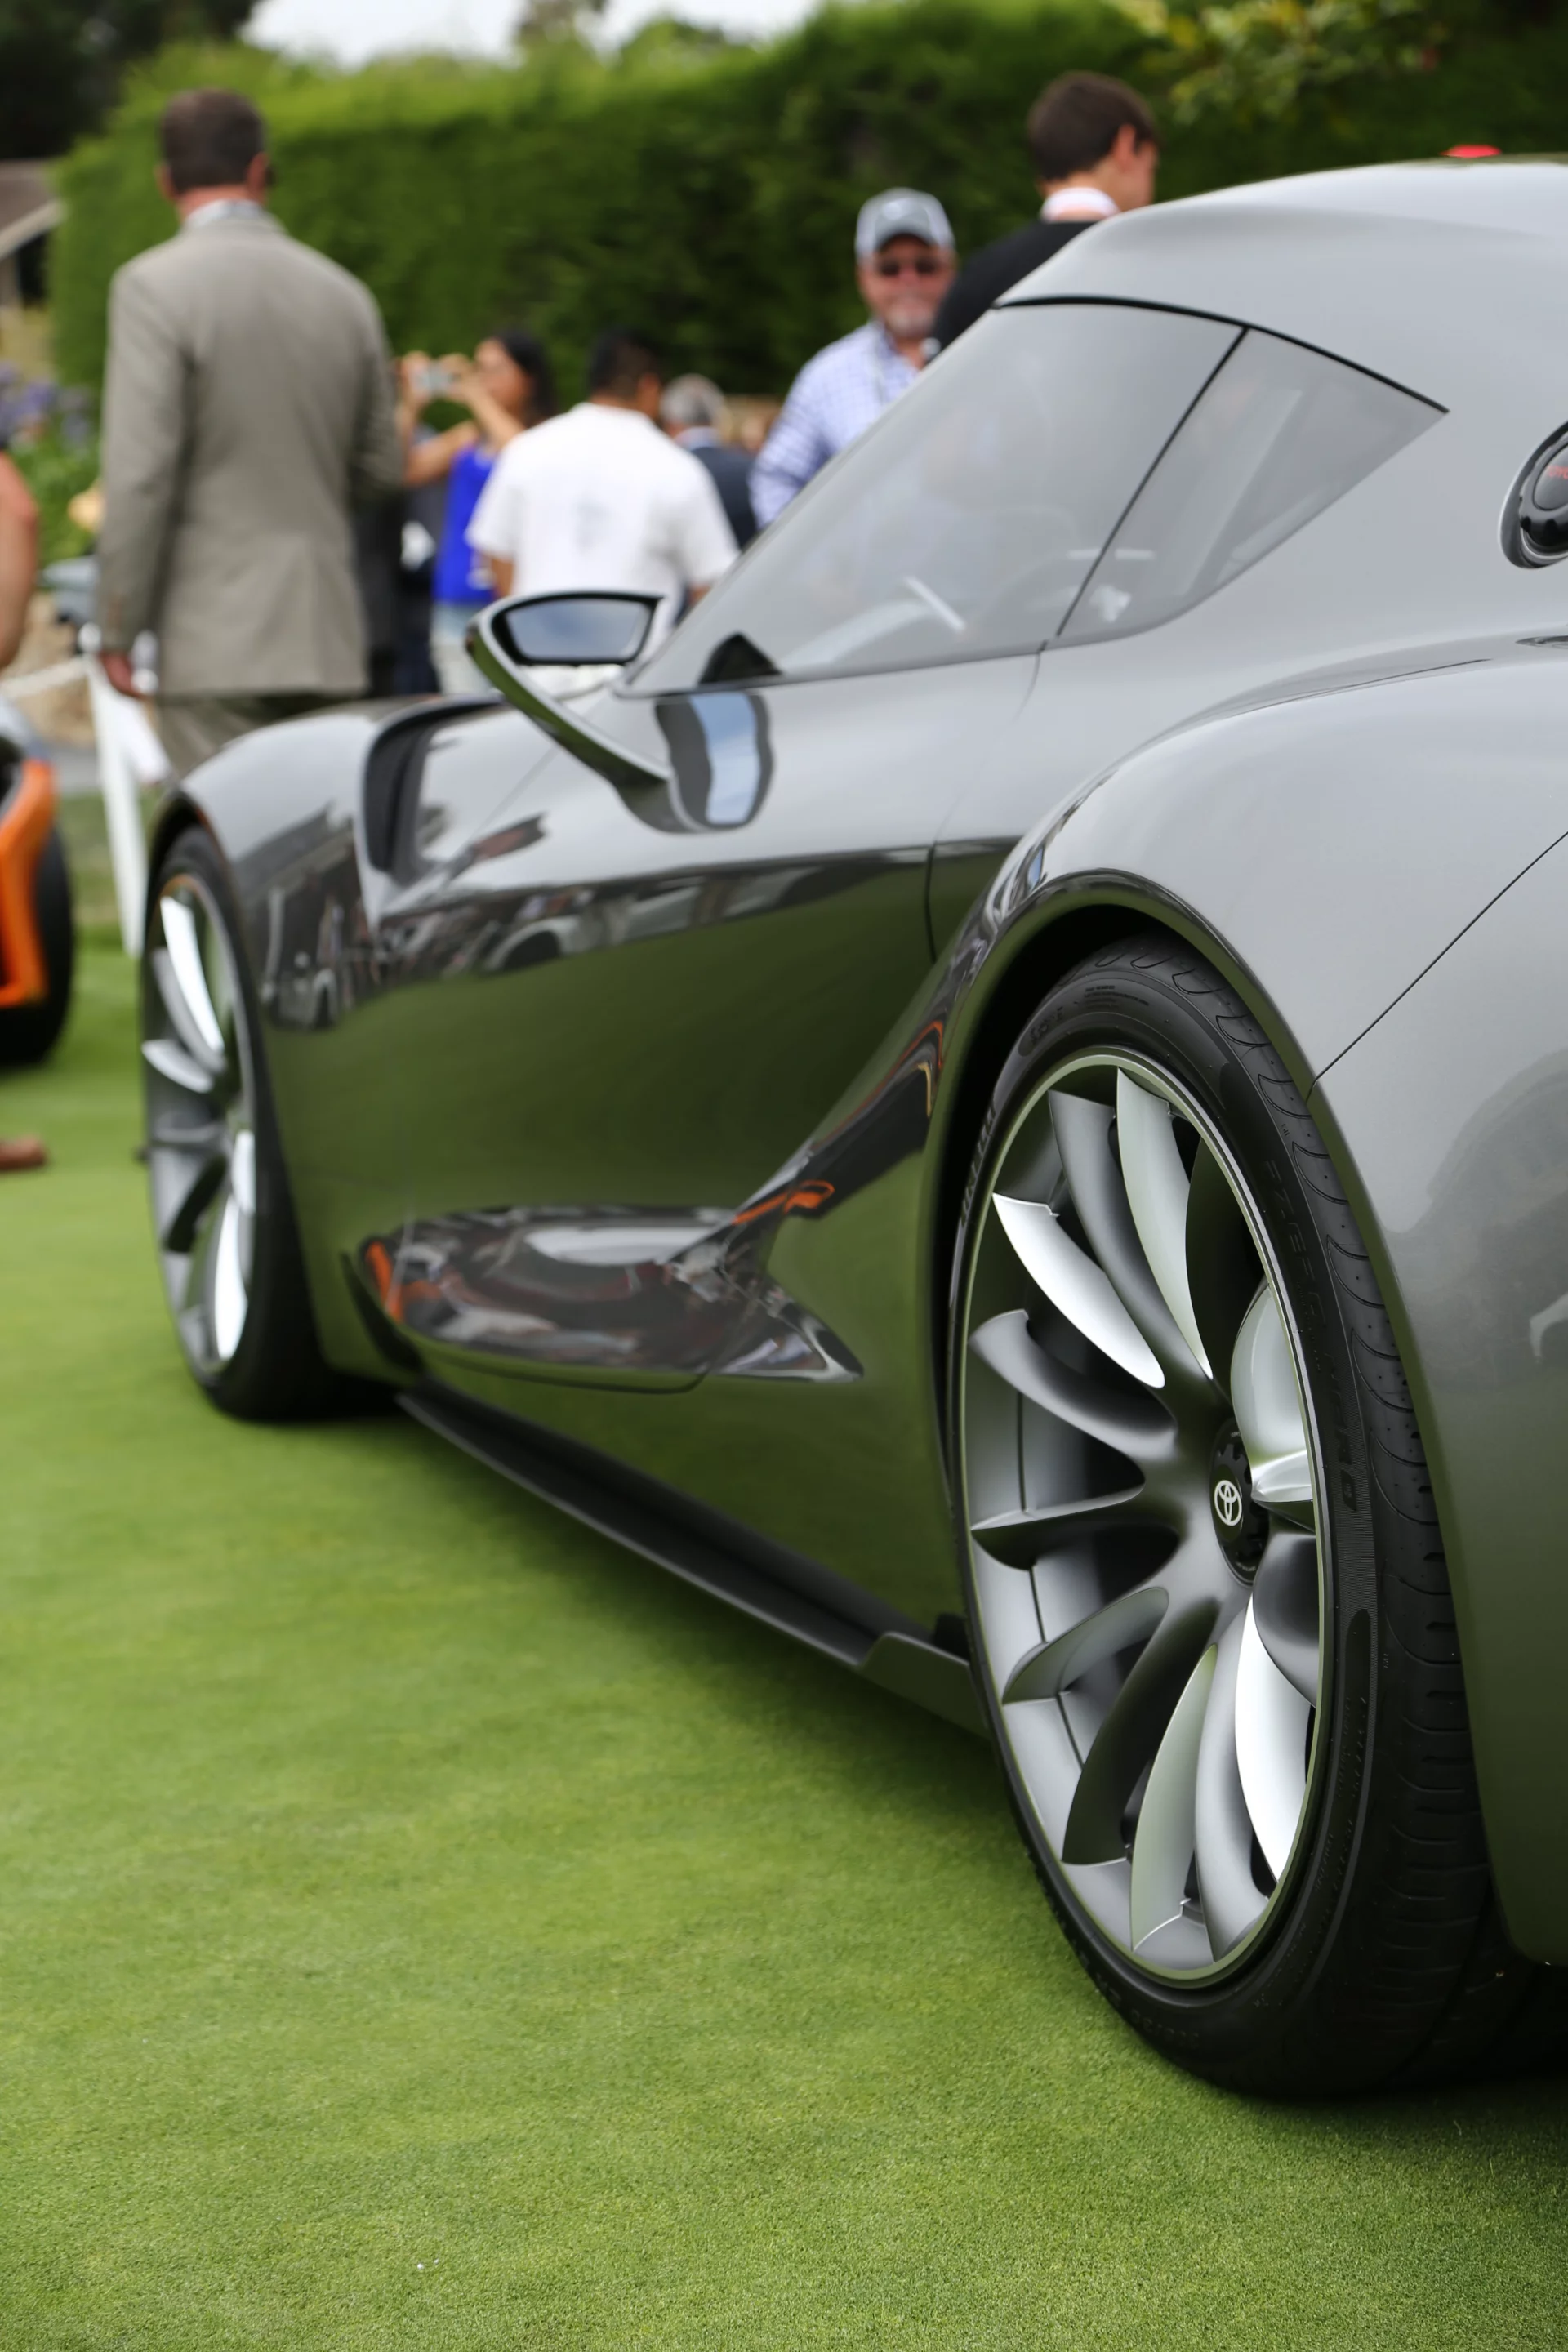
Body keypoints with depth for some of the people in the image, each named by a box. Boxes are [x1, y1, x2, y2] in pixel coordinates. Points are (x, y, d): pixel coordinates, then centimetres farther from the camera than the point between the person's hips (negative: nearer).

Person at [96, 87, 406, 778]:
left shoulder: (155, 286, -7)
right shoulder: (344, 293, 9)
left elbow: (139, 472, -13)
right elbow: (383, 469, 15)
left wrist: (117, 629, -6)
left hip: (215, 641, -5)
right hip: (327, 638, 5)